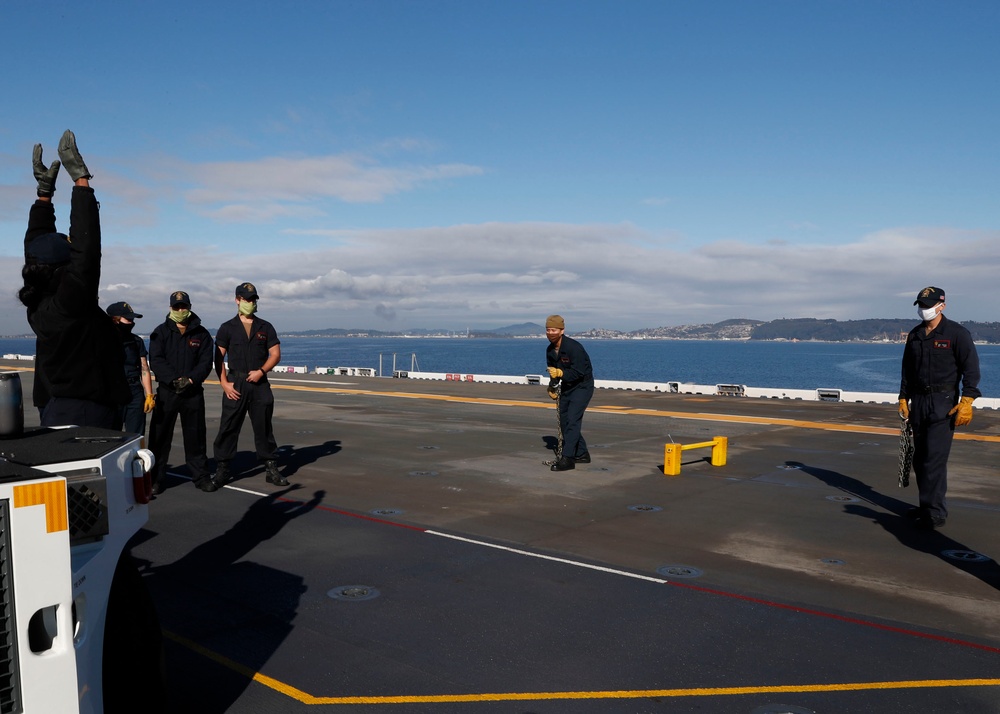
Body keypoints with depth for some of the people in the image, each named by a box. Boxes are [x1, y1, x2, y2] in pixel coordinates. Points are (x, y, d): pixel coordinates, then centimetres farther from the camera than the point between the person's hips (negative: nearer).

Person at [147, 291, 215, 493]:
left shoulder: (201, 334, 6)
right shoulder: (161, 332, 3)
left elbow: (206, 362, 0)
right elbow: (155, 361, -7)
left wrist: (190, 379, -16)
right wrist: (174, 379, -19)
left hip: (193, 393, 1)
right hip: (166, 391, -1)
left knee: (196, 436, 7)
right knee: (160, 436, 2)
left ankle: (200, 476, 17)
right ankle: (155, 478, 10)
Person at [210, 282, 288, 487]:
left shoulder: (265, 328, 10)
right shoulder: (227, 328, 5)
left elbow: (275, 354, 5)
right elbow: (219, 357, 1)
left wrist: (261, 371, -10)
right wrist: (224, 383, -9)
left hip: (259, 383, 1)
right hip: (235, 384, -1)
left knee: (264, 428, 6)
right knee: (228, 428, 0)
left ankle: (271, 469, 12)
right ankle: (222, 470, 8)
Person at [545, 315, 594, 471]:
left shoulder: (573, 347, -25)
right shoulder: (550, 350, 1)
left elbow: (578, 372, -28)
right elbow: (552, 370, 13)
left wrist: (560, 373, -36)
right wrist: (552, 387, 1)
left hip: (582, 386, -9)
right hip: (566, 386, 9)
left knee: (572, 420, -18)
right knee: (563, 420, 11)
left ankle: (567, 459, -19)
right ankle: (582, 454, 24)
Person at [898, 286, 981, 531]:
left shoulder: (957, 334, -4)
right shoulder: (914, 335, 13)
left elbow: (971, 369, -7)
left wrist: (966, 401, -15)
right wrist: (903, 399, 13)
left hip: (943, 403, -6)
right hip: (918, 402, 6)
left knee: (935, 458, -12)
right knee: (920, 458, 9)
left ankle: (935, 512, -8)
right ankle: (928, 506, 19)